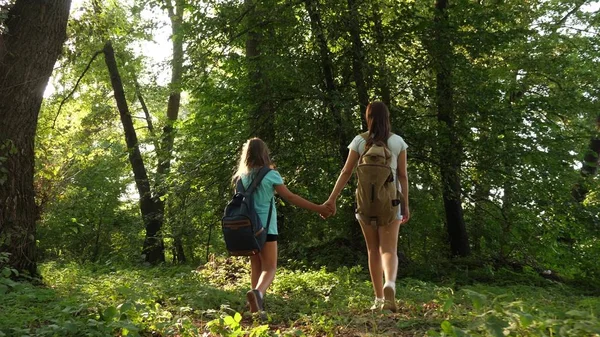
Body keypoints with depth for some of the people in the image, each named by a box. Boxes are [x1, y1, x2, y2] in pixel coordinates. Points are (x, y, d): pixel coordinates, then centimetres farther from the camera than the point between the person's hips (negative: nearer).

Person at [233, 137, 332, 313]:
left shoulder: (242, 176, 7)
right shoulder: (270, 174, -6)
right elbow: (290, 197, -7)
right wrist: (318, 208, -2)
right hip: (265, 227, -5)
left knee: (256, 266, 15)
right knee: (269, 267, -3)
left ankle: (256, 305, 12)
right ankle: (257, 292, -31)